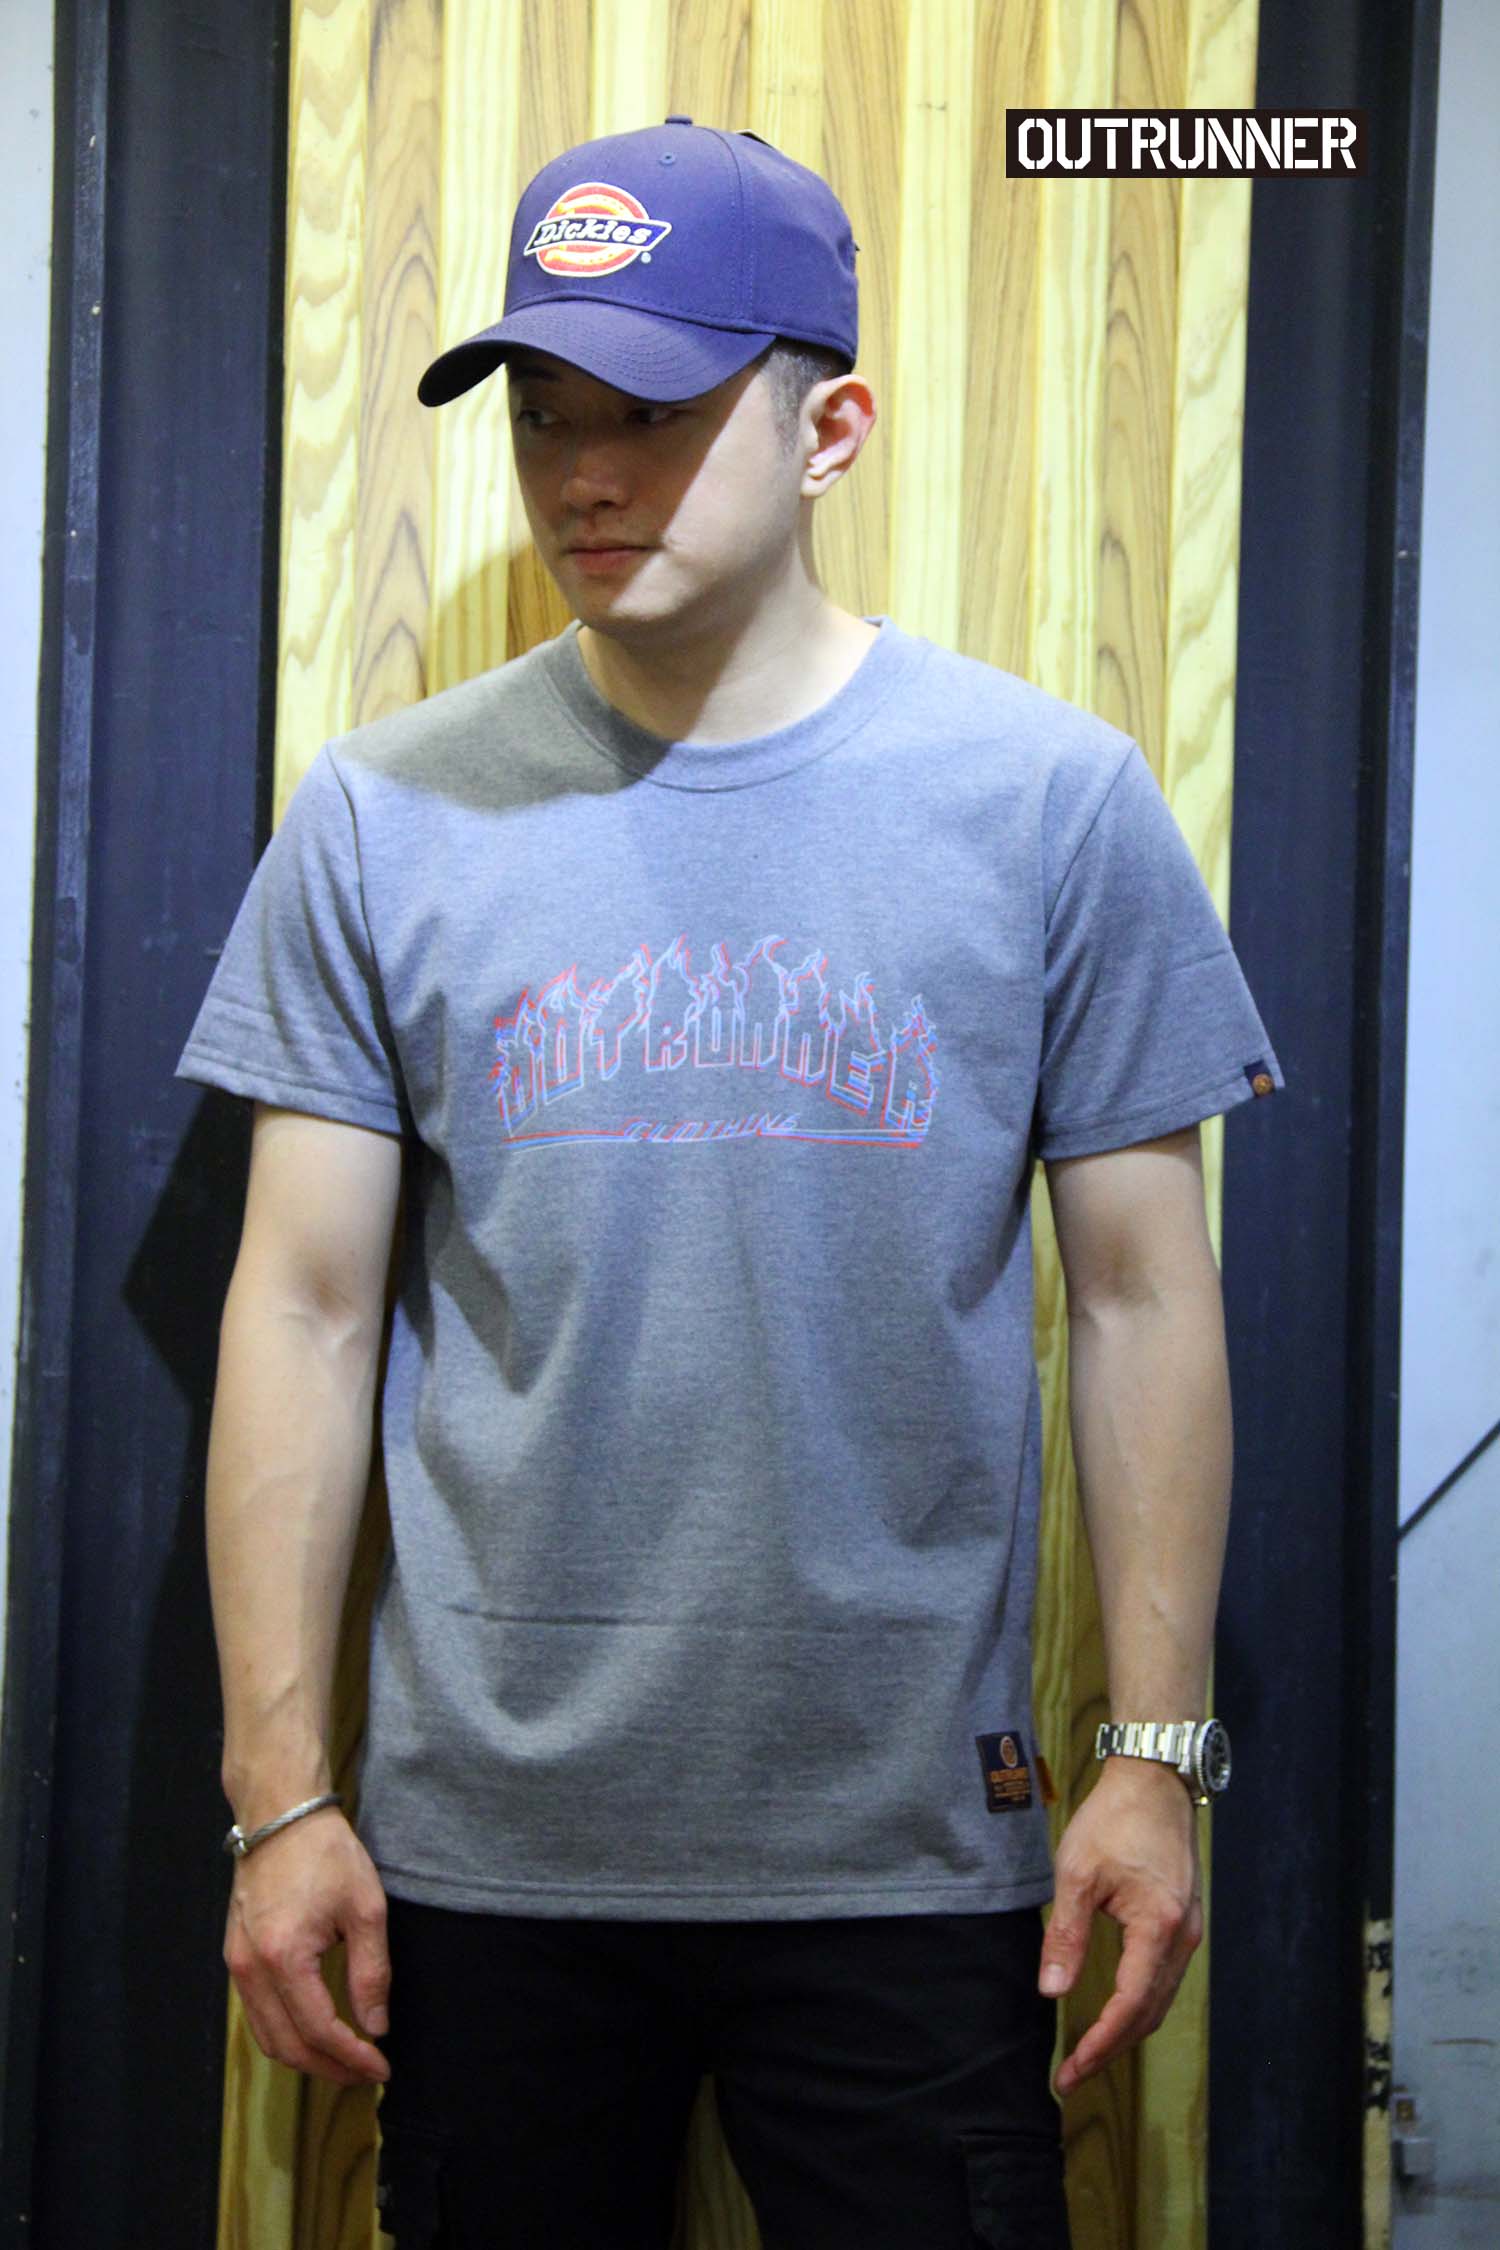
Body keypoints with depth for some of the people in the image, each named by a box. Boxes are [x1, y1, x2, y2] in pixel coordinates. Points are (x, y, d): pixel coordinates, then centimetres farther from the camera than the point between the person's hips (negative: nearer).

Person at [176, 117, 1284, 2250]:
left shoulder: (1051, 796, -3)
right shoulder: (387, 818, -1)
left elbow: (1143, 1295, 1)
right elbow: (304, 1313, 1)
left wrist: (1159, 1753, -2)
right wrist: (282, 1794, -2)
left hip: (913, 1853, -1)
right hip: (486, 1843, 1)